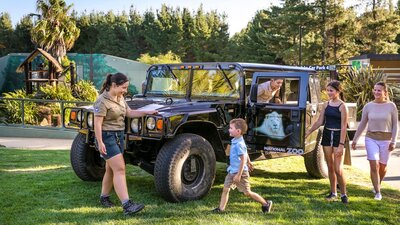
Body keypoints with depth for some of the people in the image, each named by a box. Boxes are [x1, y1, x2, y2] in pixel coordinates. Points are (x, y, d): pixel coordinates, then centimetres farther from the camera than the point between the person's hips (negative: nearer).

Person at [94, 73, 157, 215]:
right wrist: (100, 143, -22)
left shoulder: (120, 98, 10)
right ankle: (127, 205, -17)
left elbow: (129, 113, 17)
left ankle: (104, 197, 31)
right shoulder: (102, 101, -17)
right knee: (119, 169, -15)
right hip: (107, 137, -9)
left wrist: (146, 112, 8)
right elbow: (97, 123, -19)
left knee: (111, 169, 15)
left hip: (119, 136, 9)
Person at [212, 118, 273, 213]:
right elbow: (246, 153, 20)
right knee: (225, 189, 5)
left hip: (240, 172, -9)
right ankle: (221, 208, 11)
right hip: (232, 171, 9)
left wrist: (239, 175, -23)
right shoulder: (235, 141, 5)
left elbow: (243, 160, -23)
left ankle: (266, 204, 17)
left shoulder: (239, 144, -24)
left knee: (247, 192, 3)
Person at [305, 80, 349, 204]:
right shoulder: (326, 105, 6)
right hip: (327, 135, 5)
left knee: (338, 169, -7)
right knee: (330, 167, 11)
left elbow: (344, 126, -12)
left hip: (338, 136, -5)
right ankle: (333, 192, 23)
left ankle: (344, 194, 10)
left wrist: (341, 145, -16)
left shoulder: (342, 106, -9)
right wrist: (308, 131, 0)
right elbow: (319, 122, 9)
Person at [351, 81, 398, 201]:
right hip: (371, 138, 0)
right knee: (374, 165, -10)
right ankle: (377, 192, 0)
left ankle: (377, 185, 39)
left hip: (386, 140, 0)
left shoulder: (391, 106, -4)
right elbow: (362, 124, 7)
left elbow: (395, 125, -1)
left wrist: (393, 141, -7)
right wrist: (355, 139, 6)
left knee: (382, 167, 11)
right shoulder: (368, 106, 0)